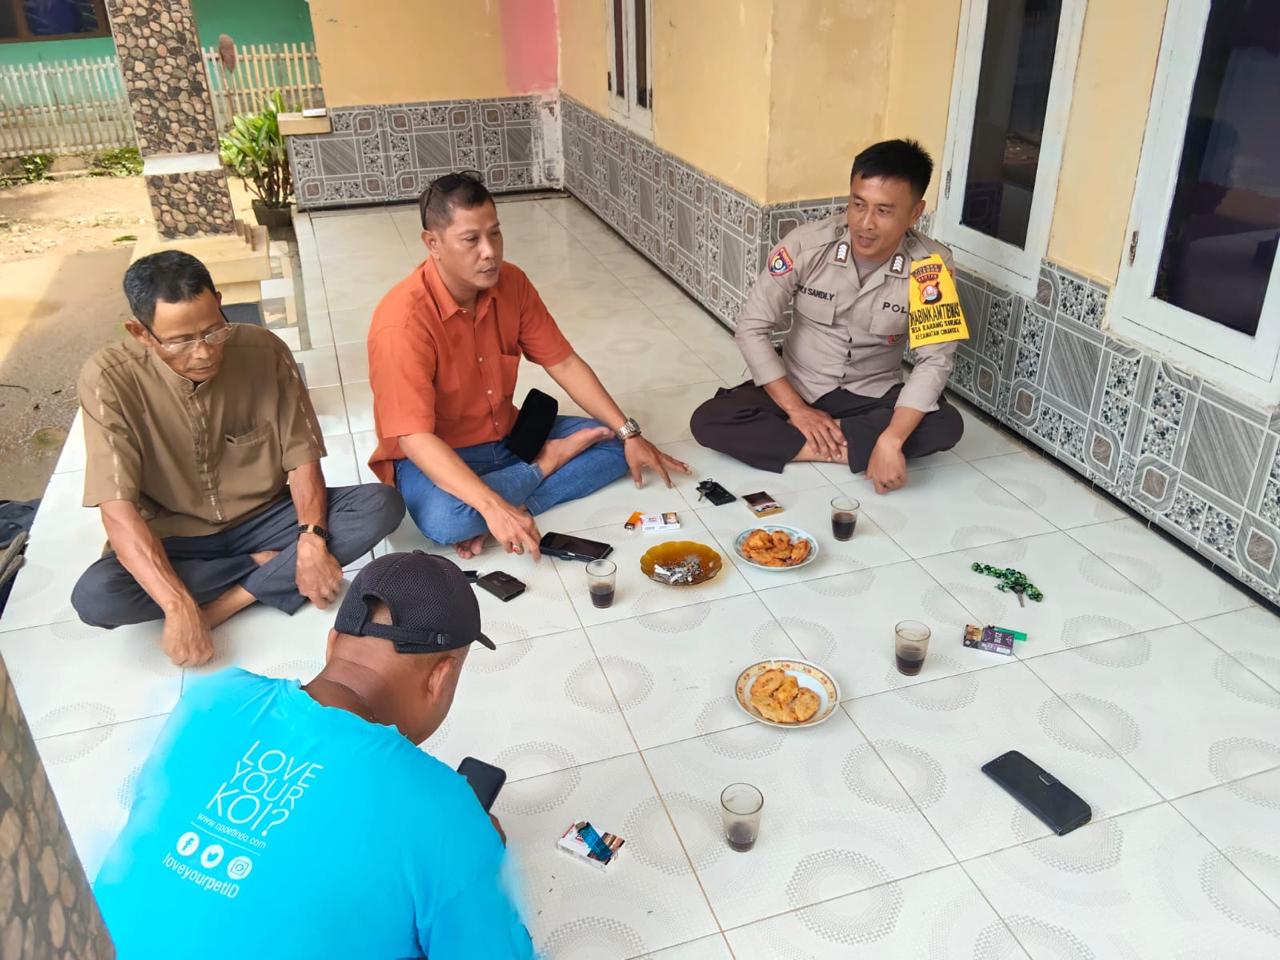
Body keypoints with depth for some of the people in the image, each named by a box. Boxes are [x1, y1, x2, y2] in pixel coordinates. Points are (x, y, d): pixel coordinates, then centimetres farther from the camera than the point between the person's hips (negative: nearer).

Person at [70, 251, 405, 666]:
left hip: (262, 518, 2)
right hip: (174, 538, -1)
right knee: (96, 597, -32)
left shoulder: (265, 351, -15)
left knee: (382, 505, -20)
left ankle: (232, 600, -21)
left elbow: (302, 457, -8)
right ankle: (268, 566, -14)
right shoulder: (110, 378, -20)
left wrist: (312, 541, -26)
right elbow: (118, 509, -25)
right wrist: (178, 606, -36)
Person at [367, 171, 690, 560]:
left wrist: (629, 434, -7)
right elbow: (415, 438, -32)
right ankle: (544, 465, -11)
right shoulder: (402, 322, -27)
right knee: (446, 520, -38)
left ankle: (512, 509, -19)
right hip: (435, 458, -6)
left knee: (614, 443, -4)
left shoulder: (511, 283, -8)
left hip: (508, 437, 7)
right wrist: (493, 506, -43)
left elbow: (564, 364, -1)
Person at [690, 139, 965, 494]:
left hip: (874, 395, 0)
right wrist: (796, 409, -20)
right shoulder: (805, 244, -19)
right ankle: (853, 449, -20)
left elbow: (934, 360, -21)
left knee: (947, 426, -28)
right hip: (798, 388, 1)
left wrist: (891, 441, -34)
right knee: (708, 421, -23)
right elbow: (751, 329, -15)